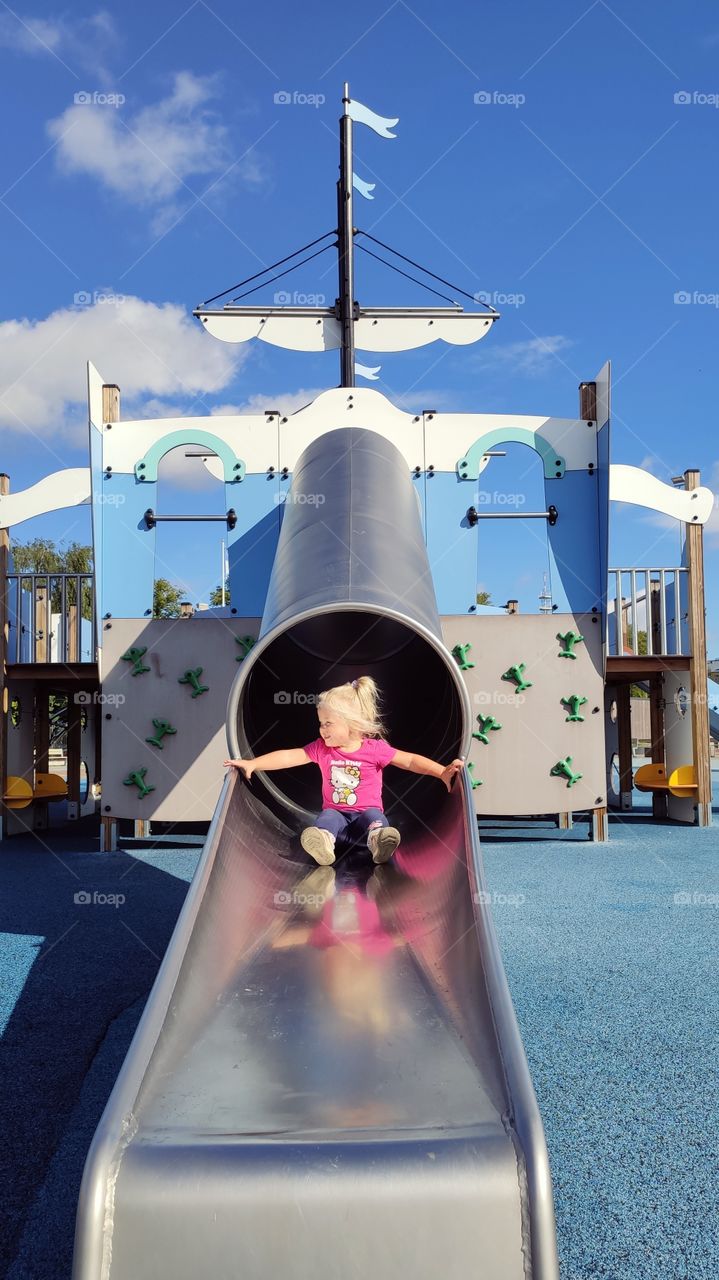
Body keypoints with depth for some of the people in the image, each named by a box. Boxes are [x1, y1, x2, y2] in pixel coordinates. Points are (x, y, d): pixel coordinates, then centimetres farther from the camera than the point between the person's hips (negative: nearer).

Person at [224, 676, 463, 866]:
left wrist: (442, 772, -20)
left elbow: (410, 760, -8)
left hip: (366, 811, -2)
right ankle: (323, 843, -60)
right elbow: (289, 757, -1)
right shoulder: (321, 748, 5)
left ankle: (379, 840, -63)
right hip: (336, 812, 2)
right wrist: (253, 763, -9)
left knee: (374, 817, -34)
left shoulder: (375, 749, -5)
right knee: (327, 817, -30)